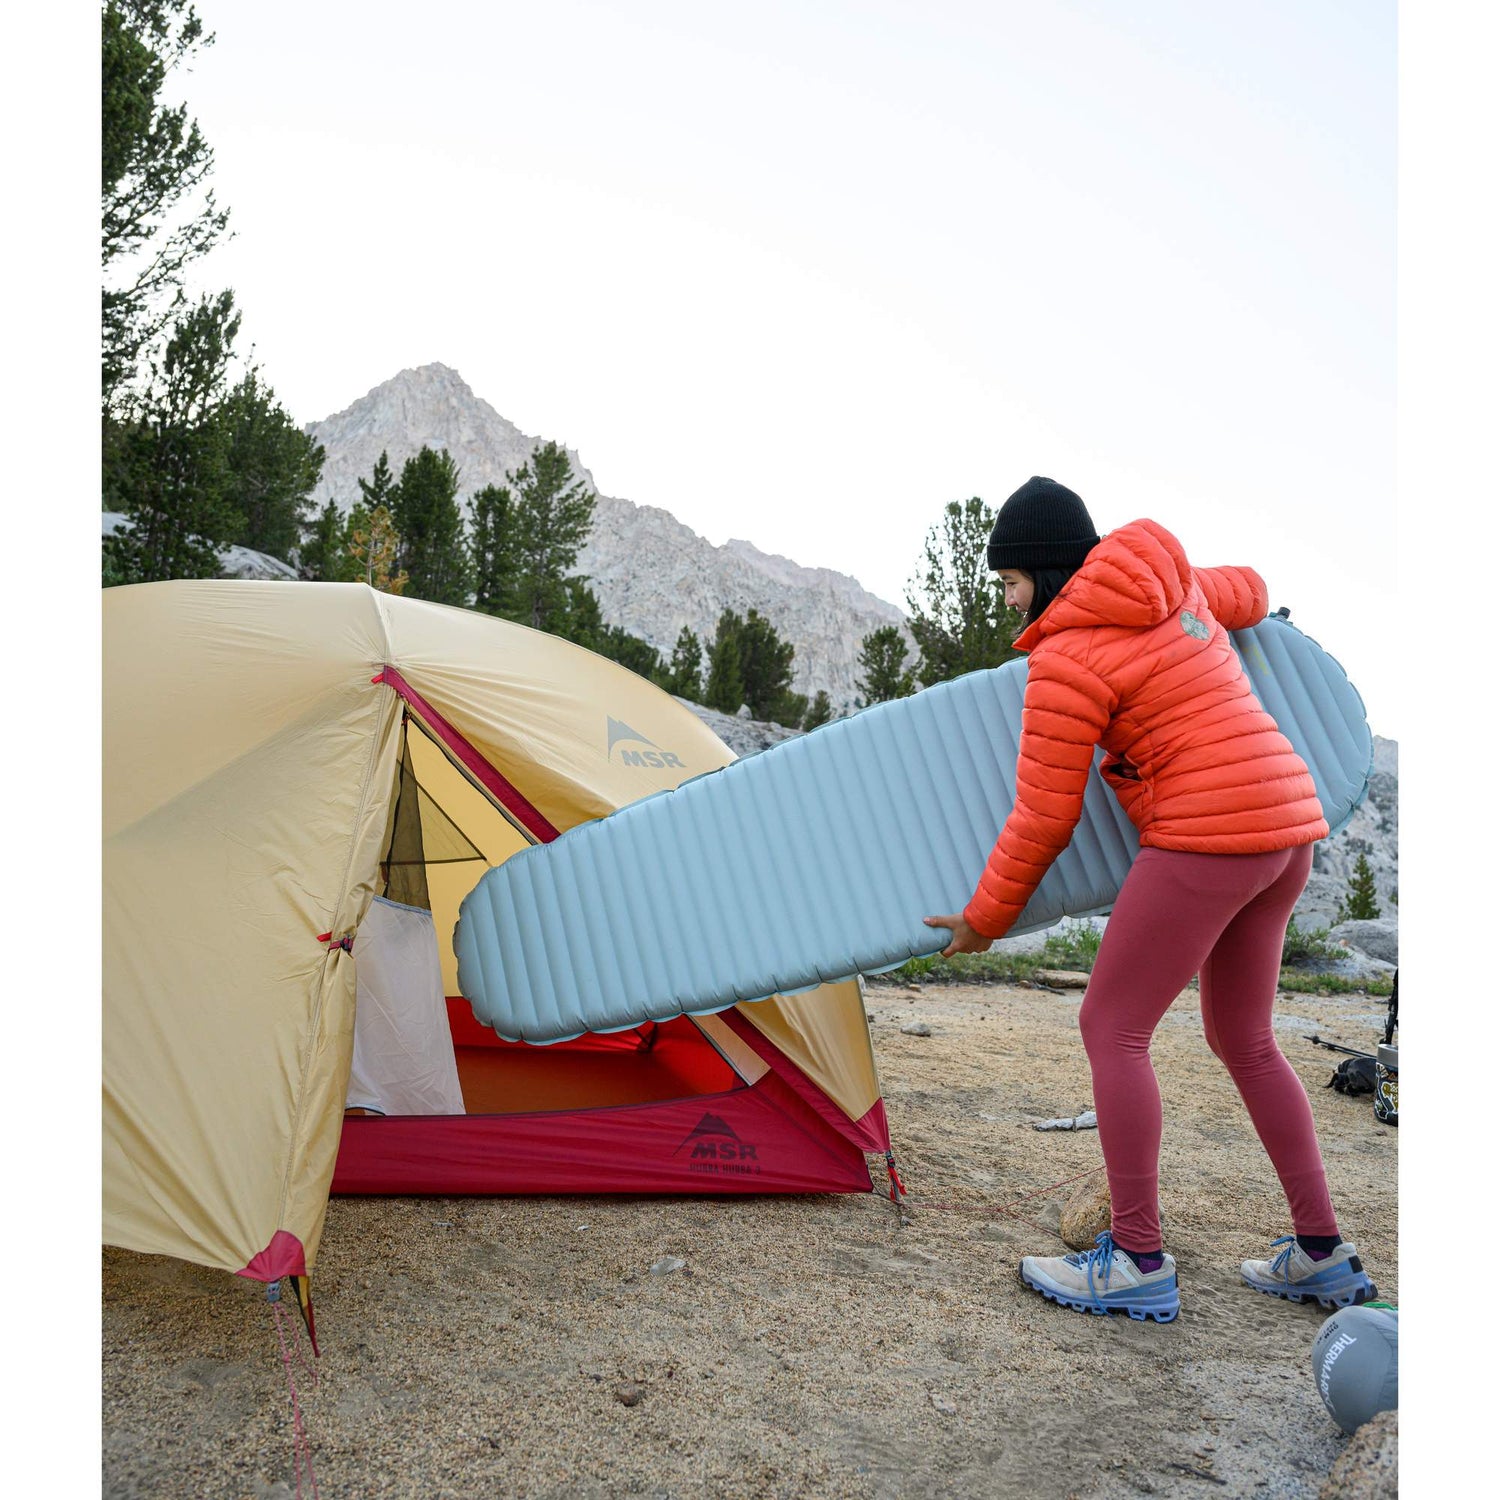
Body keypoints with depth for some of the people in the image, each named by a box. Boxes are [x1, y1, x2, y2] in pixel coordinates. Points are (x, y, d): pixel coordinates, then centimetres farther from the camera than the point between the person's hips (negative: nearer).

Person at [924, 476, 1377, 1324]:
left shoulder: (1067, 659, -11)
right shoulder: (1173, 587, 12)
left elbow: (1044, 817, -10)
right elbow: (1248, 593, 35)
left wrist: (986, 917, 1)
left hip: (1208, 837, -9)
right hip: (1290, 821, 10)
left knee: (1112, 1028, -2)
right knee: (1244, 1040, 17)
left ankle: (1138, 1265, 3)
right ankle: (1322, 1254, 23)